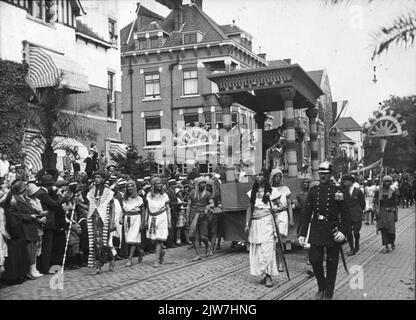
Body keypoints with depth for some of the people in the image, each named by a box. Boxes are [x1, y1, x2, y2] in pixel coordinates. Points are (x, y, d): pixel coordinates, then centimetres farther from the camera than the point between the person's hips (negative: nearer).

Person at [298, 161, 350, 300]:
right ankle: (321, 287, 23)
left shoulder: (337, 191, -1)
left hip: (333, 231, -2)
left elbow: (345, 214, -1)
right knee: (314, 259, -2)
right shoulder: (313, 191, 6)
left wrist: (343, 231, -15)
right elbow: (307, 213, 6)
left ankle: (328, 293, 20)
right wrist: (302, 234, 2)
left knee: (331, 263, 5)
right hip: (316, 230, 2)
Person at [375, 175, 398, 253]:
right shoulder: (378, 192, 4)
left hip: (390, 212, -1)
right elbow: (376, 203, 5)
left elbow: (395, 204, 4)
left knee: (391, 230, 1)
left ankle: (392, 243, 27)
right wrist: (377, 213, -2)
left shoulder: (393, 192, 2)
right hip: (382, 213, 1)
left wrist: (396, 215, 0)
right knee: (383, 230, -1)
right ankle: (386, 246, 6)